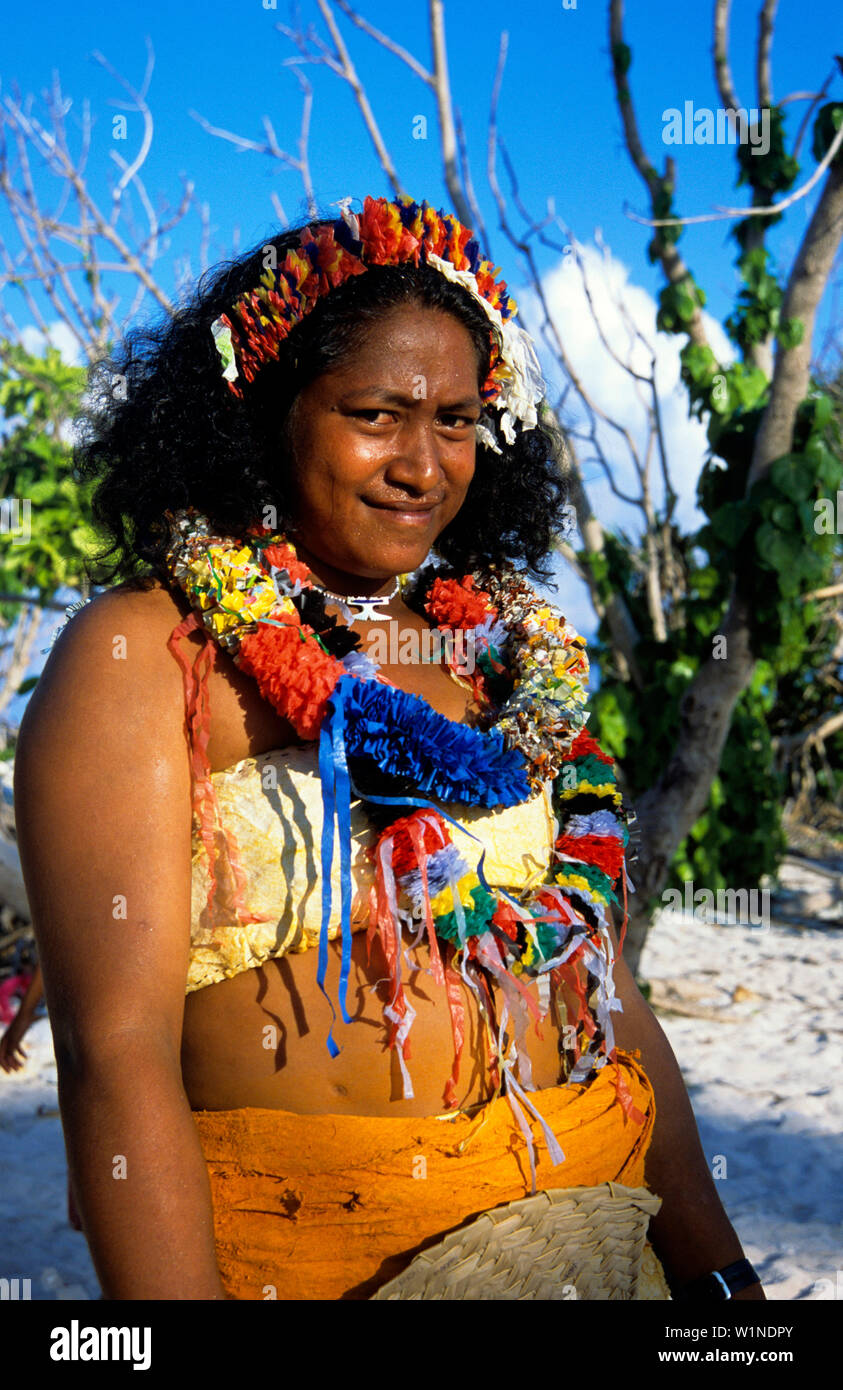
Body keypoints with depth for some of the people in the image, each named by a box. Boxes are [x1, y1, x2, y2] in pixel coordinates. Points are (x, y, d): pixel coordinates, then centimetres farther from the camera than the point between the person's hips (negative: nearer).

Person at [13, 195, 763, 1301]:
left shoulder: (512, 656, 8)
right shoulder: (138, 657, -8)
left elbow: (603, 982, 10)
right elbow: (116, 1053, -16)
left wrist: (713, 1262, 7)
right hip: (301, 1258, -5)